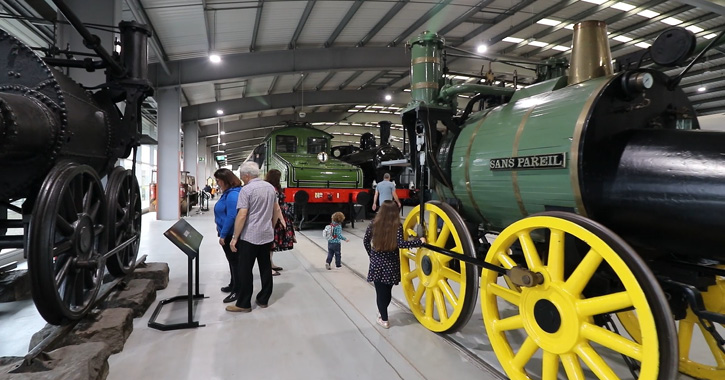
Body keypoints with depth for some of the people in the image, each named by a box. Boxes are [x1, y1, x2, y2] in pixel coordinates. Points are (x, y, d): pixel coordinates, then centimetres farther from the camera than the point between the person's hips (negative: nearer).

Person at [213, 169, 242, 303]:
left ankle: (238, 291, 10)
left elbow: (231, 217, -26)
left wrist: (223, 235, -20)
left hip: (231, 235, -10)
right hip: (227, 233, 10)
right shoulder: (227, 192, 11)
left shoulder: (233, 194, -22)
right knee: (232, 261, 20)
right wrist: (221, 230, 20)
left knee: (235, 261, 0)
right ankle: (233, 285, 34)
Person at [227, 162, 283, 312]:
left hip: (249, 236, -7)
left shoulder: (246, 189, -14)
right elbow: (276, 209, 16)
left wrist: (234, 238, -14)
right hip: (267, 235, 7)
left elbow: (242, 216, -19)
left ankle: (244, 304, 11)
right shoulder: (270, 187, 7)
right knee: (265, 268, 12)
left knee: (245, 270, 3)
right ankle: (263, 300, 22)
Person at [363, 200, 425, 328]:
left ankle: (384, 319, 14)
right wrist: (419, 241, -16)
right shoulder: (398, 226, -11)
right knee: (387, 291, 20)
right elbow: (400, 243, -21)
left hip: (377, 263, 0)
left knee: (381, 292, 9)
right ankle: (382, 312, 40)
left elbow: (365, 241, 1)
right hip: (391, 264, 0)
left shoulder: (374, 223, -4)